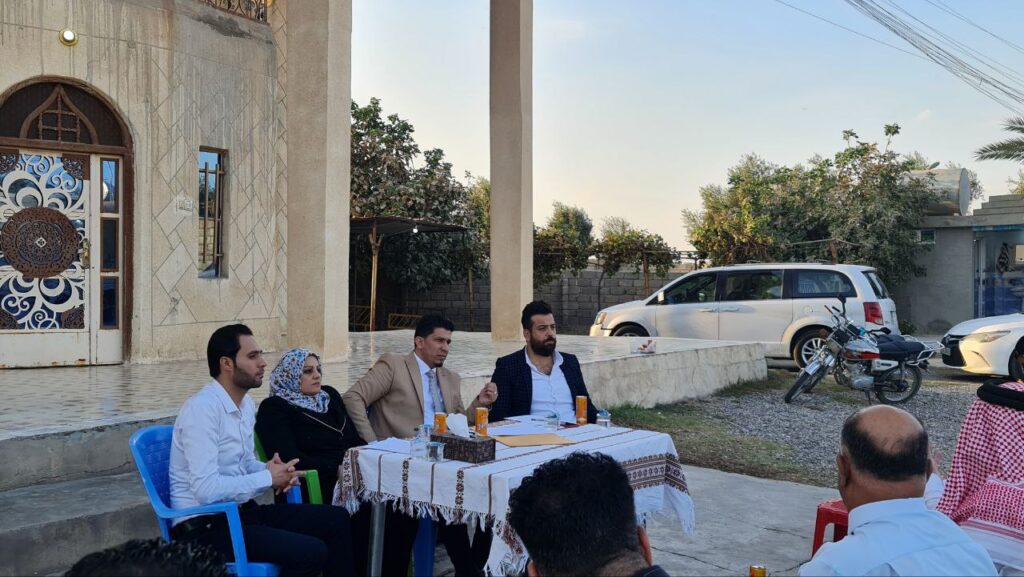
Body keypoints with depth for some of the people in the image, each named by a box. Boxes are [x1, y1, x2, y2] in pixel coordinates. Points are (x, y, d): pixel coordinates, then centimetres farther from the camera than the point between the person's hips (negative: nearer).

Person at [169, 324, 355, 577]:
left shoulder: (246, 403, 9)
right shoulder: (202, 408, -20)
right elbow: (206, 489, -27)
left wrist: (275, 471, -4)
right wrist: (268, 478, -16)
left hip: (241, 510, 9)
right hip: (205, 525, -9)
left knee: (336, 519, 1)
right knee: (311, 552, -22)